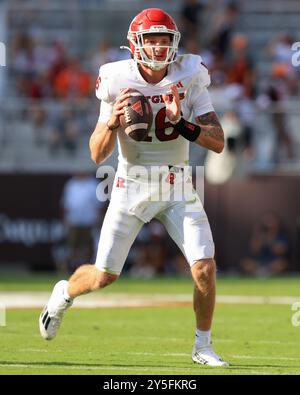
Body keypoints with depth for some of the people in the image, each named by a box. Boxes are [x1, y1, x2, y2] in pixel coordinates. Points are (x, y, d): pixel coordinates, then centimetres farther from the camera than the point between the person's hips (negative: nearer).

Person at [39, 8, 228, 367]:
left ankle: (203, 346, 8)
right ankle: (64, 293, 35)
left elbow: (218, 142, -11)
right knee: (104, 276, 0)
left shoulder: (189, 78, -8)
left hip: (177, 187, 1)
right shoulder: (119, 82, -11)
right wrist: (112, 121, -28)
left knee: (205, 268, -13)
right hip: (132, 186, -1)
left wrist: (181, 124, -27)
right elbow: (97, 155, -10)